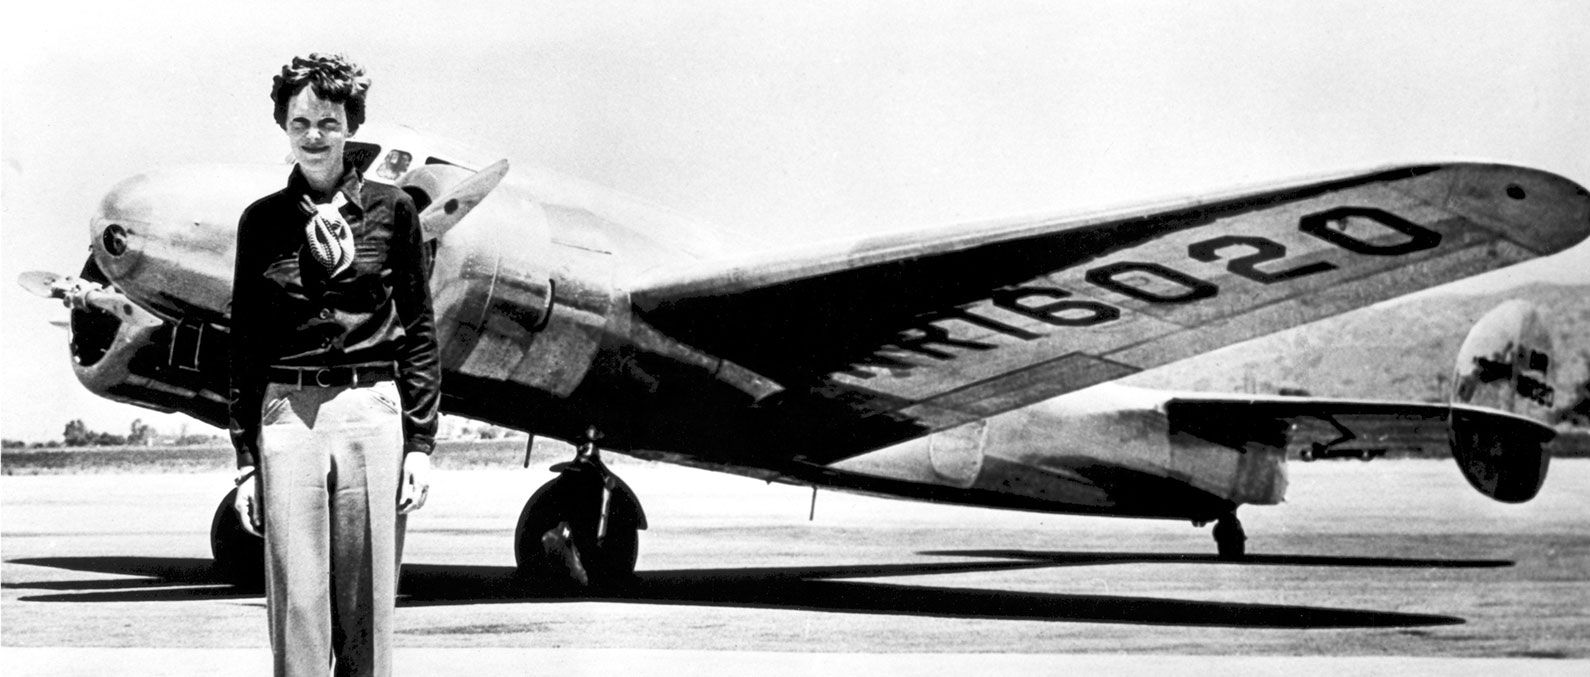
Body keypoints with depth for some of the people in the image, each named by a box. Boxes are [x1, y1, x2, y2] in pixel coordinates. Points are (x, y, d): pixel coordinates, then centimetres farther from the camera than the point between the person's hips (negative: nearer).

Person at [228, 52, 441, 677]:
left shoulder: (391, 210, 5)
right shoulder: (262, 221, 8)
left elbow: (419, 329, 7)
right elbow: (245, 344, 10)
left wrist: (420, 443, 0)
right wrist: (245, 460, 5)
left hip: (373, 413, 0)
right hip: (288, 415, 1)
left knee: (369, 605, 3)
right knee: (296, 603, 0)